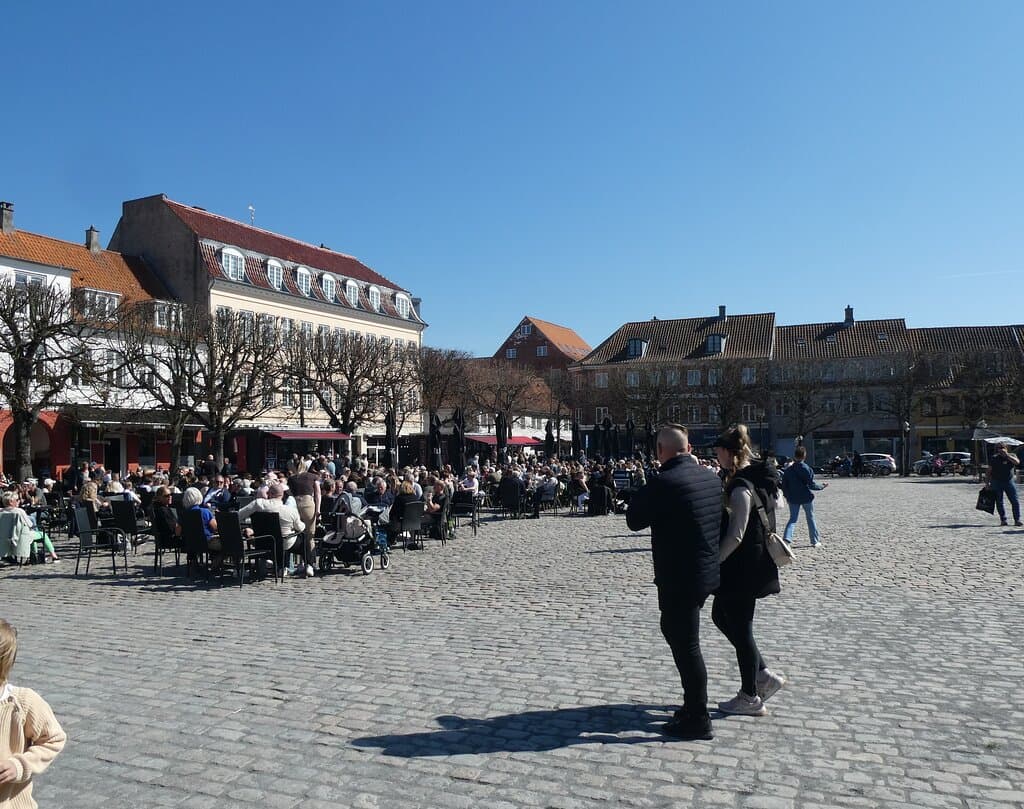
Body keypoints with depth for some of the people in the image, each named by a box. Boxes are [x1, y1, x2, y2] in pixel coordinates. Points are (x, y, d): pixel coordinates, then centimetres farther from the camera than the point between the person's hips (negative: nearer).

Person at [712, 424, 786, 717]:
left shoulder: (741, 487, -21)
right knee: (720, 616, 21)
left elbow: (735, 536, -24)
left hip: (742, 569, -10)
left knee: (740, 629, 4)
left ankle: (750, 698, 19)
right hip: (748, 566, 10)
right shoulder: (760, 479, 8)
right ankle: (764, 676, 26)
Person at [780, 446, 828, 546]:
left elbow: (784, 485, 0)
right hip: (806, 497, -2)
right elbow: (811, 485, -11)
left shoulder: (788, 470, -3)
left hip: (793, 499, 2)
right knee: (810, 518, 13)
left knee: (793, 519, 10)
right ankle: (815, 541, 20)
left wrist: (787, 496, 15)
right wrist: (822, 486, 6)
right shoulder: (807, 469, -12)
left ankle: (787, 536, -12)